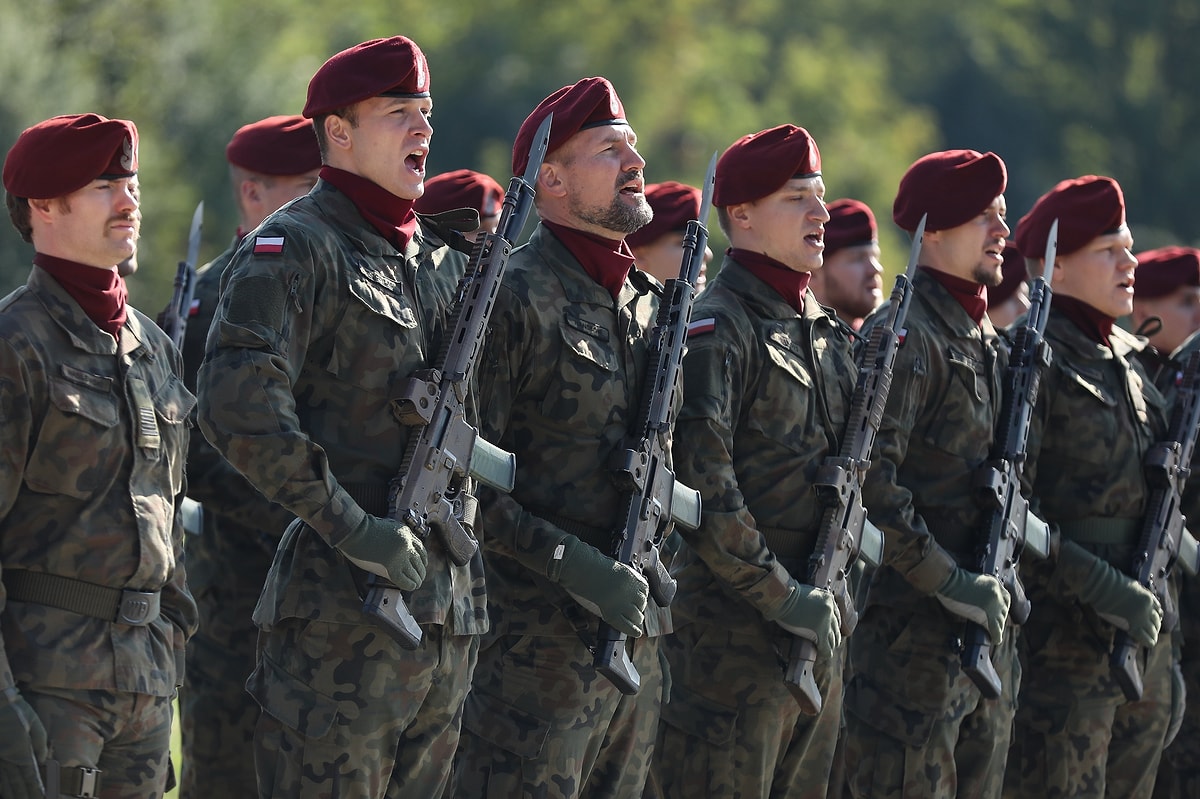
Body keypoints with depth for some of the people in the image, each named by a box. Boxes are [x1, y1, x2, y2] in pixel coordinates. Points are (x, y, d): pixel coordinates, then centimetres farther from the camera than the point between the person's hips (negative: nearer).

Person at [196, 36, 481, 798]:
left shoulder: (443, 261, 18)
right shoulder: (293, 250, -8)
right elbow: (239, 408, -21)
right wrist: (350, 527, -21)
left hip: (450, 612, 8)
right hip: (343, 613, -8)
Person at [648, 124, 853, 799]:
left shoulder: (827, 331, 17)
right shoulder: (717, 328, -10)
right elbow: (705, 487, -18)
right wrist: (780, 595, -18)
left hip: (817, 628, 8)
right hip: (733, 634, -8)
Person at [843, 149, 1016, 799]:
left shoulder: (985, 342, 17)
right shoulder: (903, 337, -13)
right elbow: (871, 484, -22)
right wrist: (949, 582, -21)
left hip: (983, 628, 9)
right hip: (913, 635, -9)